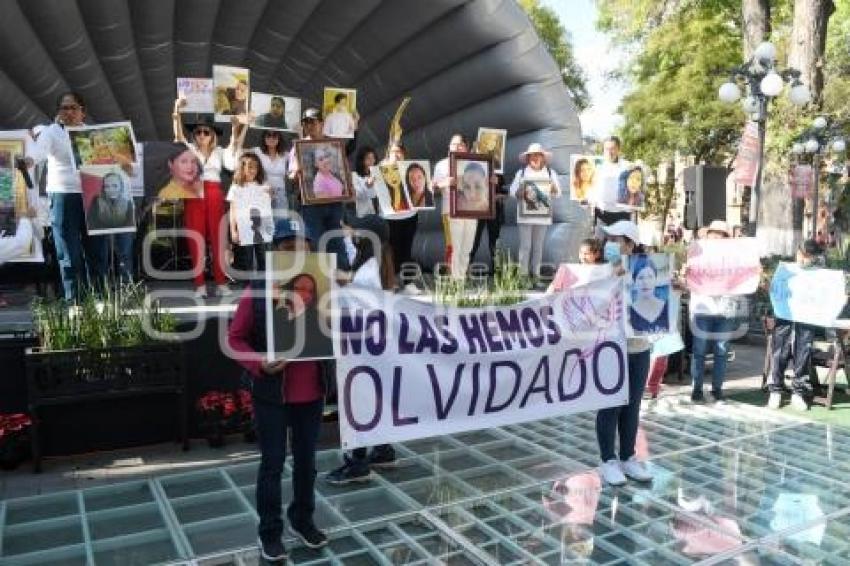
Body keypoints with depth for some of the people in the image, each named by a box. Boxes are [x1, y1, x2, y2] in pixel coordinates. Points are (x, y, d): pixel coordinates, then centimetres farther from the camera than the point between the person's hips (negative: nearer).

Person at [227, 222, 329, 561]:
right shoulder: (257, 291, -11)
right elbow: (235, 338, -5)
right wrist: (259, 364, -20)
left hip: (312, 392, 3)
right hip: (271, 393, -3)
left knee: (306, 460, 17)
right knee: (273, 463, 8)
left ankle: (303, 520, 36)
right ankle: (269, 532, 24)